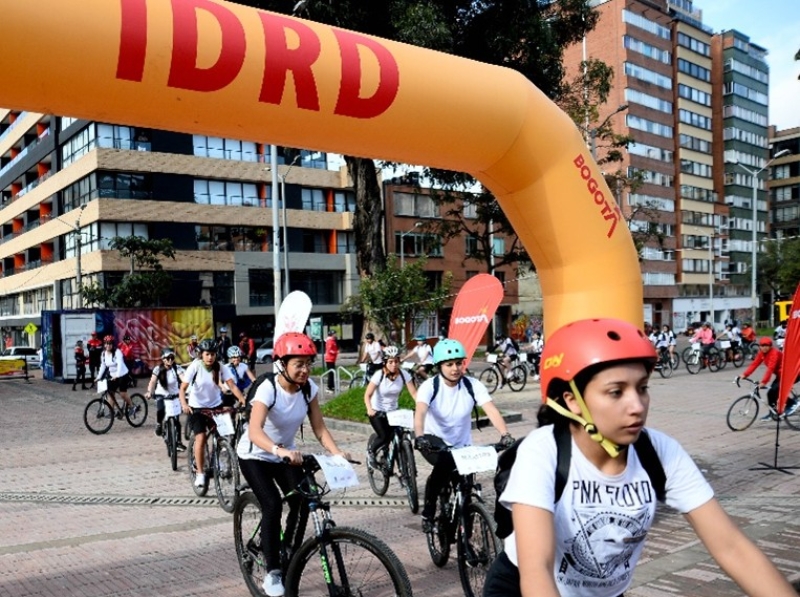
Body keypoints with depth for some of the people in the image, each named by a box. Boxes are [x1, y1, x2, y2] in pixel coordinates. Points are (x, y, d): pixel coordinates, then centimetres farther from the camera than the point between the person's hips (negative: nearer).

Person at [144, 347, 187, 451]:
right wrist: (149, 392, -40)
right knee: (160, 410, -32)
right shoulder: (158, 369, -10)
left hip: (174, 395, 1)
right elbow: (152, 382, -21)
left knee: (176, 420, -3)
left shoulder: (177, 368, -12)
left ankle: (178, 442, 12)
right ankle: (159, 424, 1)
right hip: (161, 395, -1)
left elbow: (184, 379, -26)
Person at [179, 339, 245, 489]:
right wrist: (184, 404, -36)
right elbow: (182, 388, -19)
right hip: (197, 407, -3)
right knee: (201, 437, -15)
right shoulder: (195, 367, -16)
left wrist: (243, 399, -35)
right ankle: (200, 473, -5)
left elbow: (232, 386, -19)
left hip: (216, 405, 3)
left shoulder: (220, 368, -11)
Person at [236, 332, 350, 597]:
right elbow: (255, 430, -45)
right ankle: (272, 571, -7)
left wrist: (337, 452, -30)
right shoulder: (268, 389, -30)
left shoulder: (309, 388, -15)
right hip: (255, 455, -5)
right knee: (273, 505, -22)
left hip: (286, 454, 5)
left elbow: (319, 427, -13)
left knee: (301, 503, -11)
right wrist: (280, 450, -63)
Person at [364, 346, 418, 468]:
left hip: (393, 411, 3)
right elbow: (367, 395, -21)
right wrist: (369, 409, -39)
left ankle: (381, 452, 25)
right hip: (377, 411, -3)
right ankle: (371, 450, 17)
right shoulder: (379, 375, -21)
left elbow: (414, 393, -15)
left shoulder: (403, 375, -14)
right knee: (384, 436, -16)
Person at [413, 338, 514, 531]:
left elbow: (491, 410, -25)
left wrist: (505, 435, -42)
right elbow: (420, 412, -34)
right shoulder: (429, 386, -18)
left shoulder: (473, 385, -13)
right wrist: (419, 437, -54)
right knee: (444, 464, -33)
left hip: (462, 446, 3)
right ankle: (428, 512, -11)